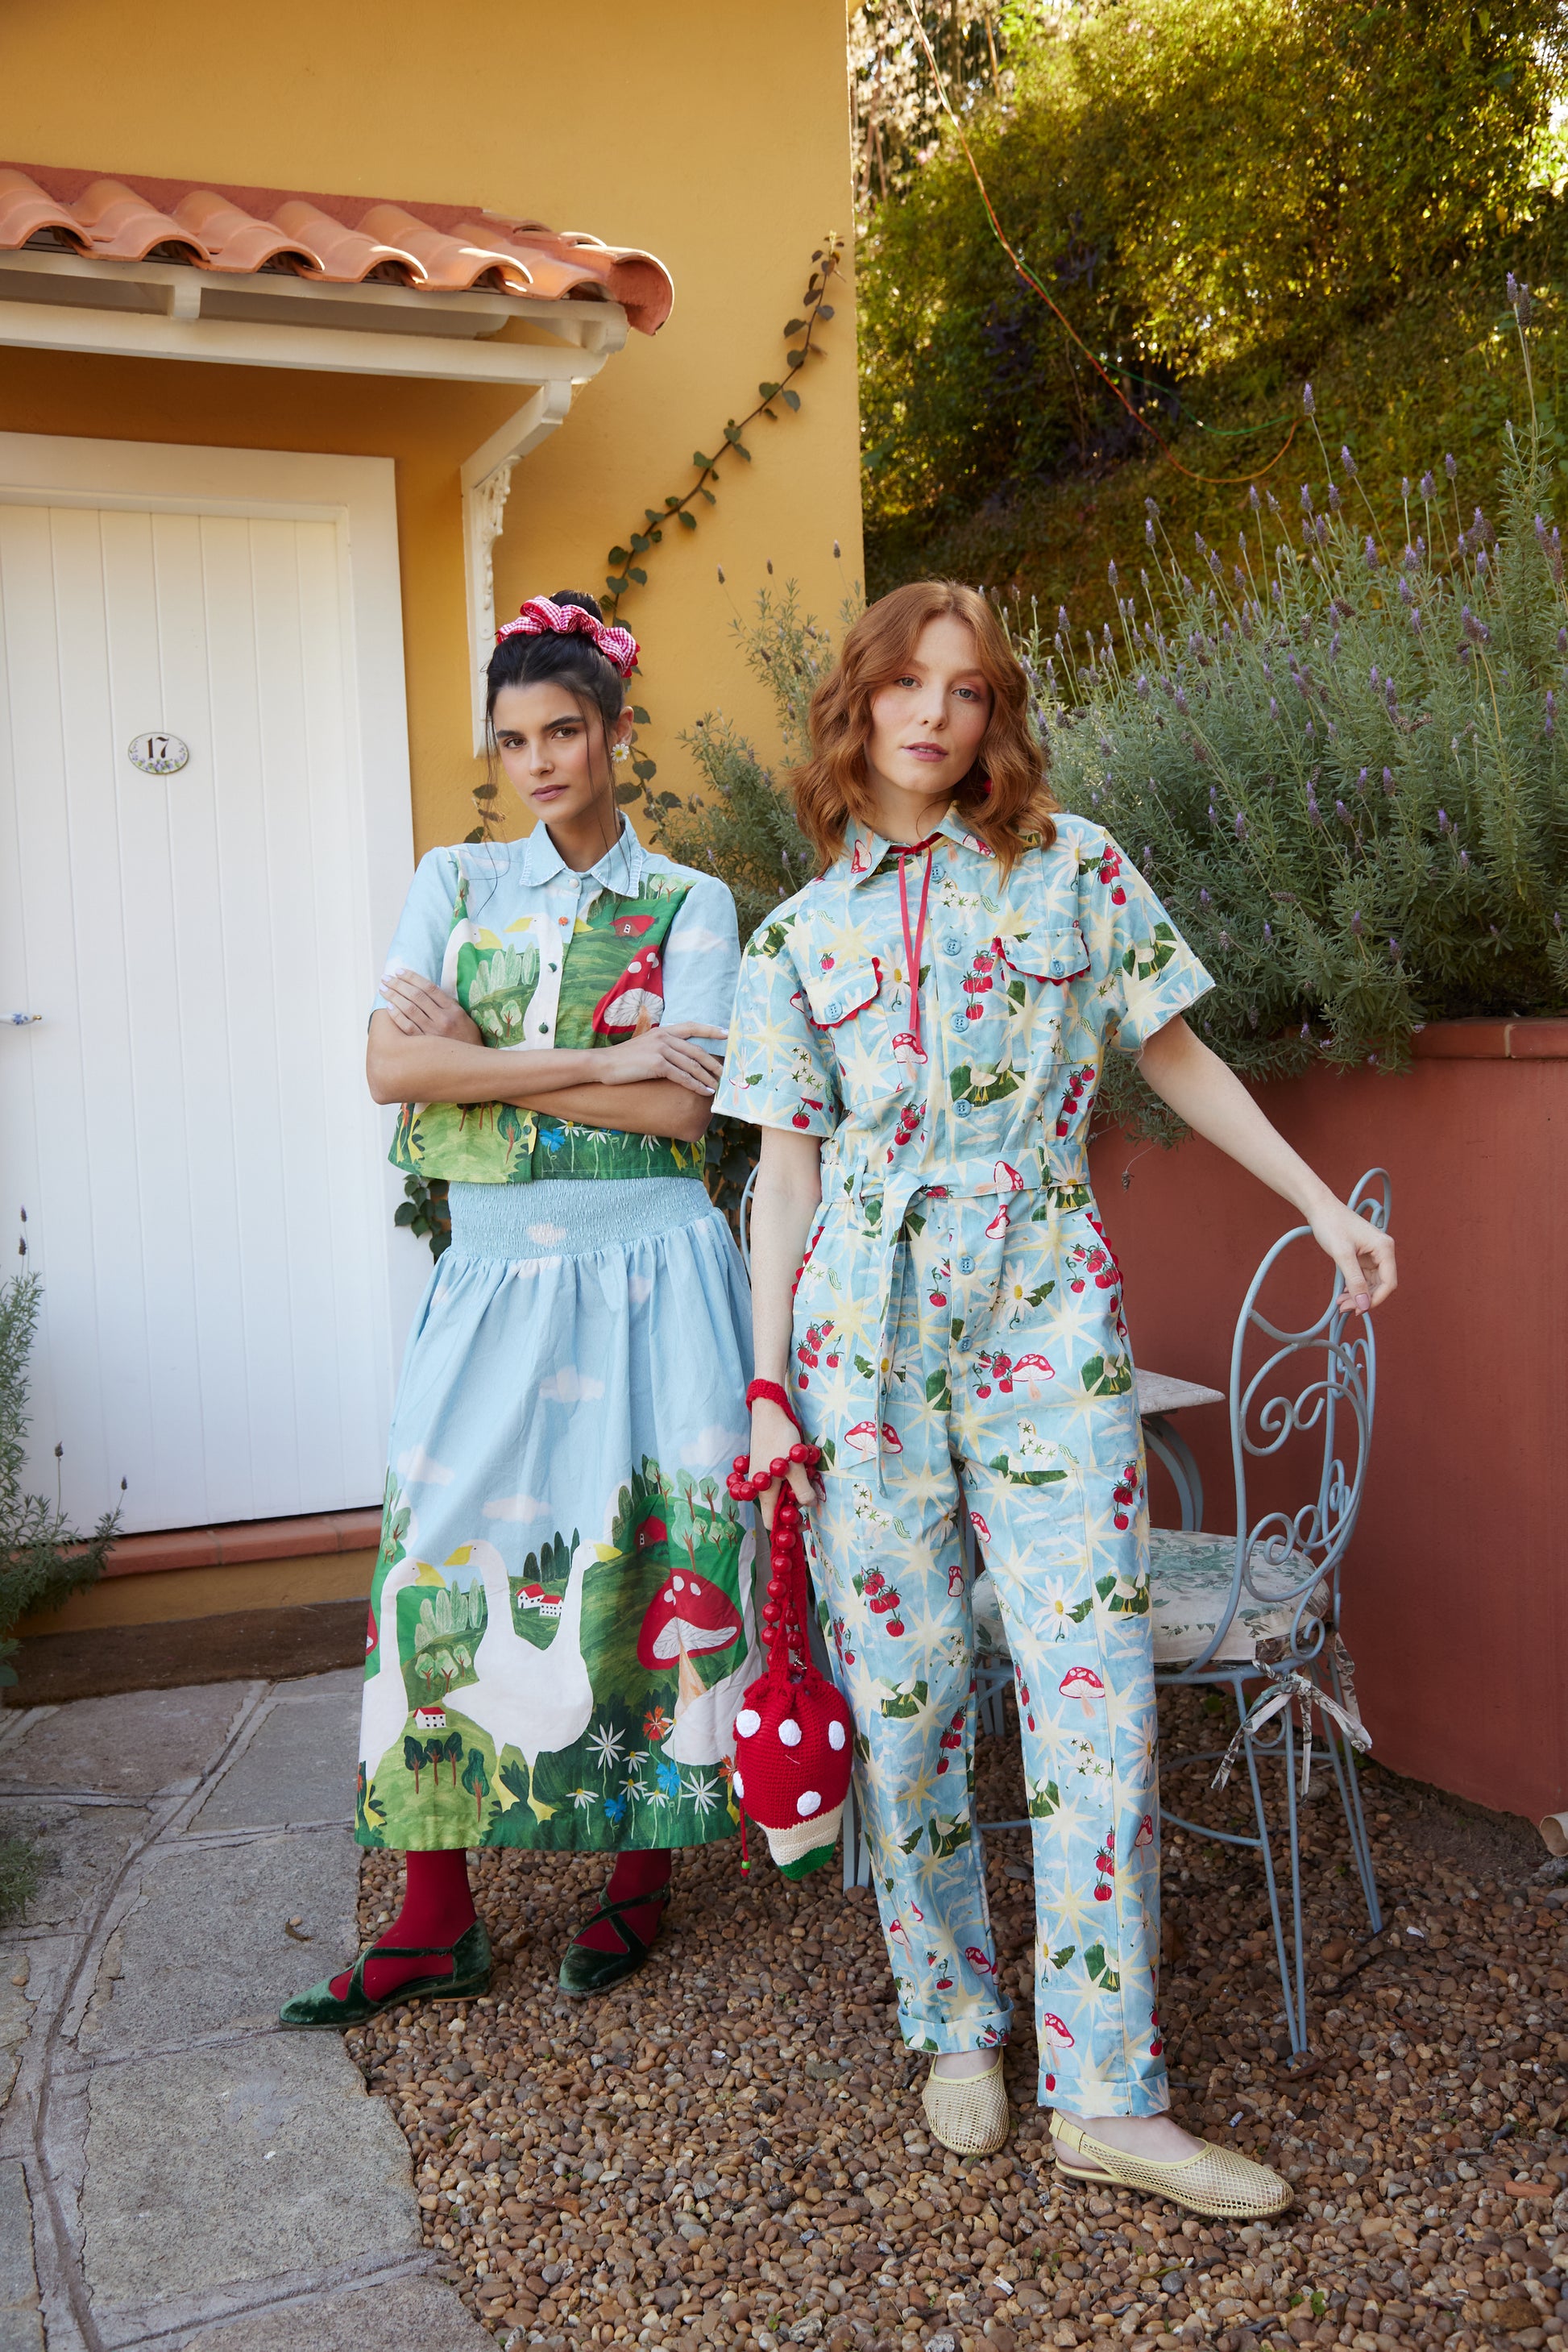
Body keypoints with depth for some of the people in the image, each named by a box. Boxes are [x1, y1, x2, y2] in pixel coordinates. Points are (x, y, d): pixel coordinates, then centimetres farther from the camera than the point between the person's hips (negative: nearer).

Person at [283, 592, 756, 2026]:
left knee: (649, 1562, 3)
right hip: (496, 1272, 2)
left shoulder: (691, 906, 4)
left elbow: (681, 1110, -10)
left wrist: (479, 1061, -10)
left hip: (646, 1269, -2)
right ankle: (436, 1920, 13)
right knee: (446, 1566, 0)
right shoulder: (455, 882, 10)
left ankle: (643, 1874, 22)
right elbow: (391, 1066, -6)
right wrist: (600, 1059, -12)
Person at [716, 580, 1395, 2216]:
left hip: (1047, 1315, 0)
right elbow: (789, 1165, 7)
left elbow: (1173, 1056, 13)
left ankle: (1106, 2096, 5)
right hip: (867, 1324, 1)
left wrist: (1323, 1204, 11)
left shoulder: (1073, 866, 7)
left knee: (1096, 1681, -6)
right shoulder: (796, 936, 9)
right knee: (905, 1682, 4)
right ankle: (954, 2024, 25)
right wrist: (768, 1382, 2)